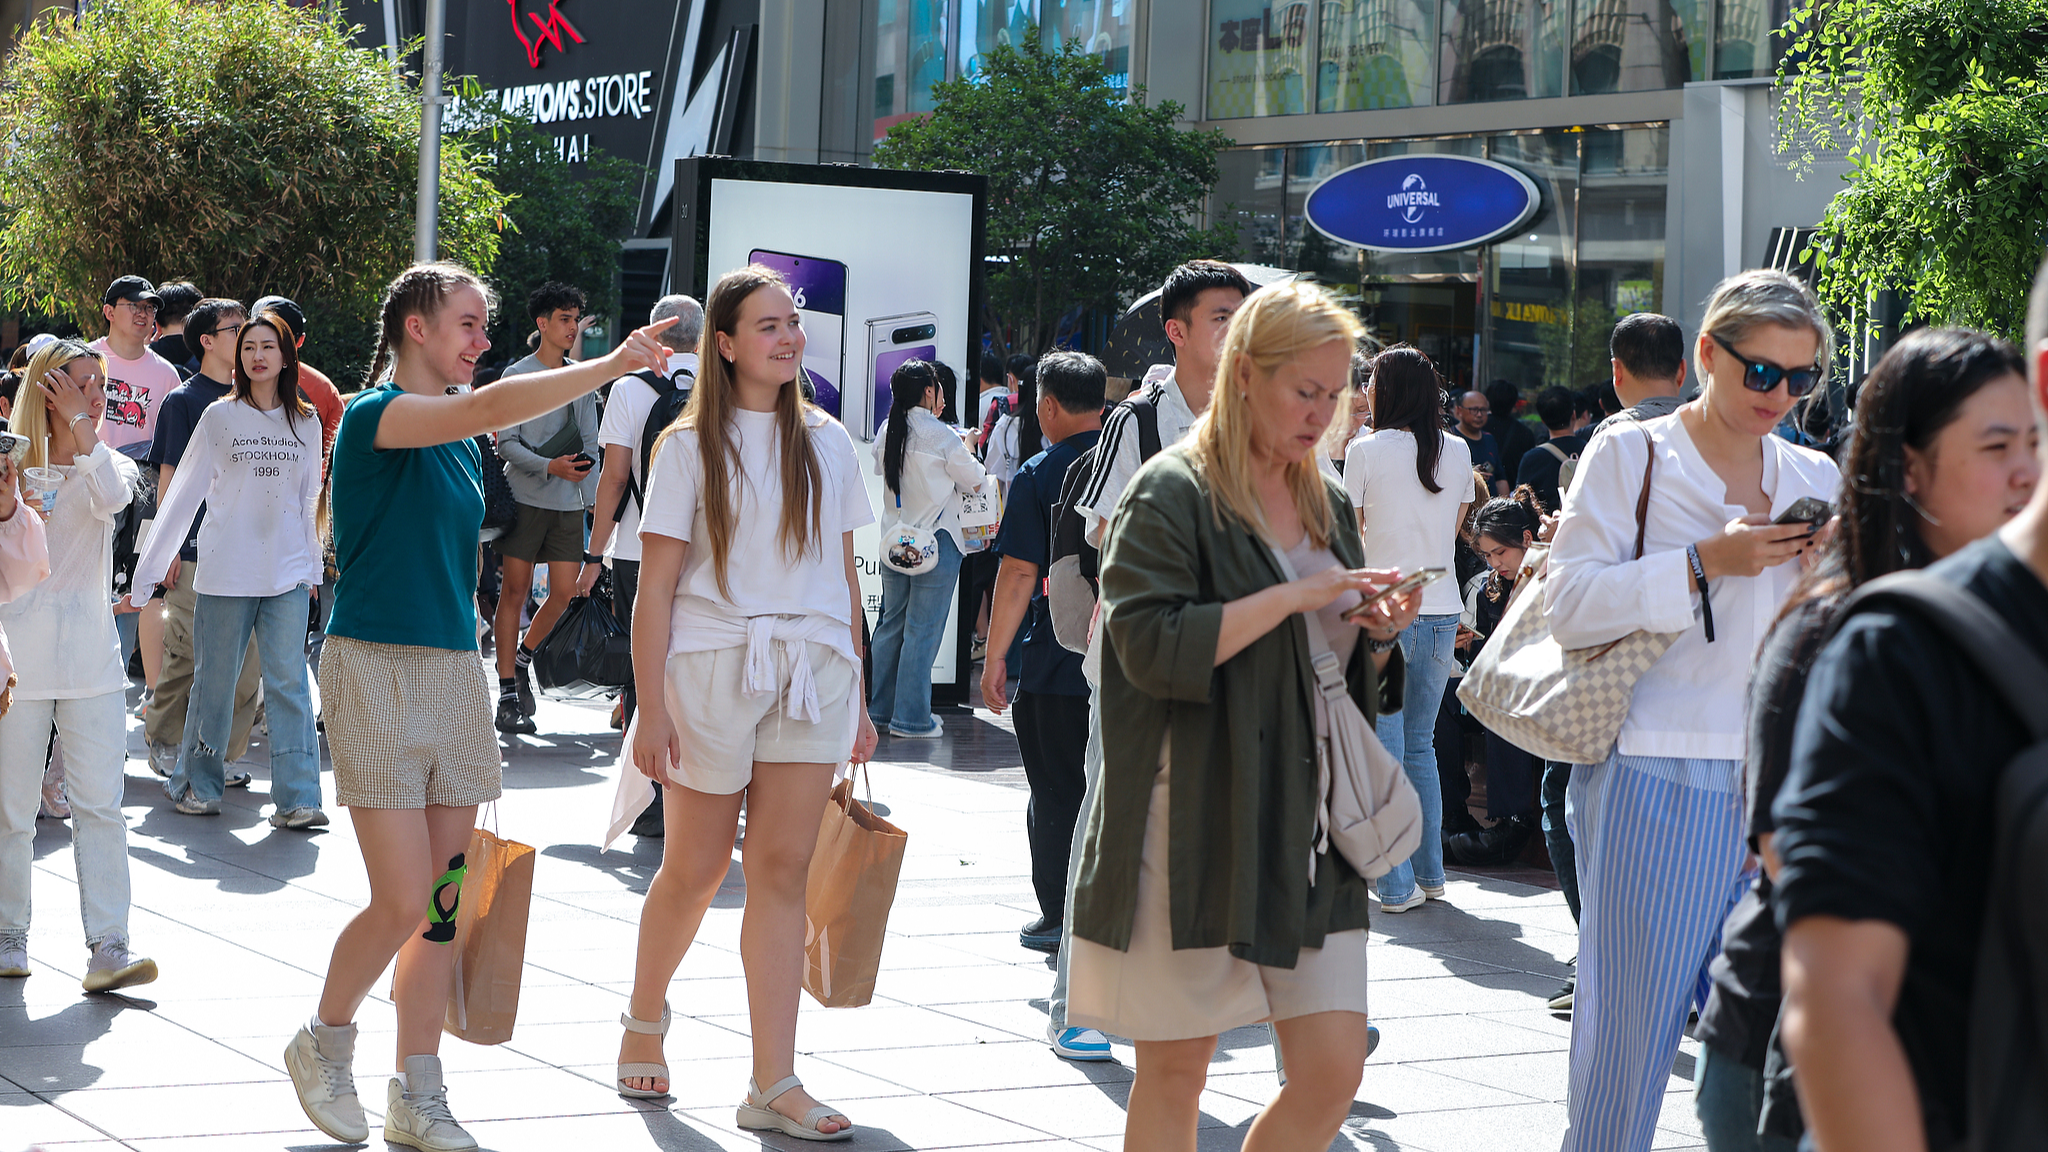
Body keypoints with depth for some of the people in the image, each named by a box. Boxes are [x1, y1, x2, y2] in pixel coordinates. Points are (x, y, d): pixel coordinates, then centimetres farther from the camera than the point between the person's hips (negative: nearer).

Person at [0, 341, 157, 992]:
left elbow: (112, 499, -16)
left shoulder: (108, 466, 10)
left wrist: (81, 424, -12)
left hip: (90, 654, 1)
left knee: (99, 804, -5)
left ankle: (109, 946, -8)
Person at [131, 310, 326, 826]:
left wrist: (312, 568, 16)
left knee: (289, 682, -6)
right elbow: (183, 493, 1)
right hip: (225, 573, -1)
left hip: (287, 575, 1)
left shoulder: (306, 423, 7)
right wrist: (149, 566, -1)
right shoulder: (220, 416, 1)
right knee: (215, 682, 4)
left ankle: (297, 799, -9)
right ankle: (197, 785, 19)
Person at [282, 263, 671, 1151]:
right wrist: (611, 367, -29)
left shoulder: (458, 438, 15)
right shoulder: (374, 415, -10)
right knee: (403, 904, -9)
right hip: (377, 668, -8)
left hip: (455, 670, 8)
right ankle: (323, 1045, 16)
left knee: (446, 899, 5)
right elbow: (493, 406, -27)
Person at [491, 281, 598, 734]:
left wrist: (591, 494, 9)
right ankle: (508, 692, 0)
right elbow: (507, 444, -6)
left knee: (564, 591, -1)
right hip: (524, 497, -4)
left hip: (569, 501, 4)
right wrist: (550, 467, -20)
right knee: (515, 591, -3)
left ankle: (523, 657, 24)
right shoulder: (516, 376, 0)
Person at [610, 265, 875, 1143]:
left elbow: (843, 576, 14)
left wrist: (857, 698, 11)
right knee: (696, 869, 7)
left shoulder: (826, 442, 11)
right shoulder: (690, 445, 0)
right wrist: (651, 706, -11)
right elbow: (655, 587, -4)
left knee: (782, 871, -3)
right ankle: (645, 1017, 35)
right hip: (712, 666, -2)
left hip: (811, 671, 3)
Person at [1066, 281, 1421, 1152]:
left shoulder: (1326, 505, 16)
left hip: (1309, 829, 6)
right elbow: (1152, 646, -19)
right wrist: (1293, 598, -18)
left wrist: (1377, 636, 1)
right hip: (1197, 831, -6)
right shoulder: (1171, 495, -6)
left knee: (1334, 1071, -1)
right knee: (1176, 1069, 2)